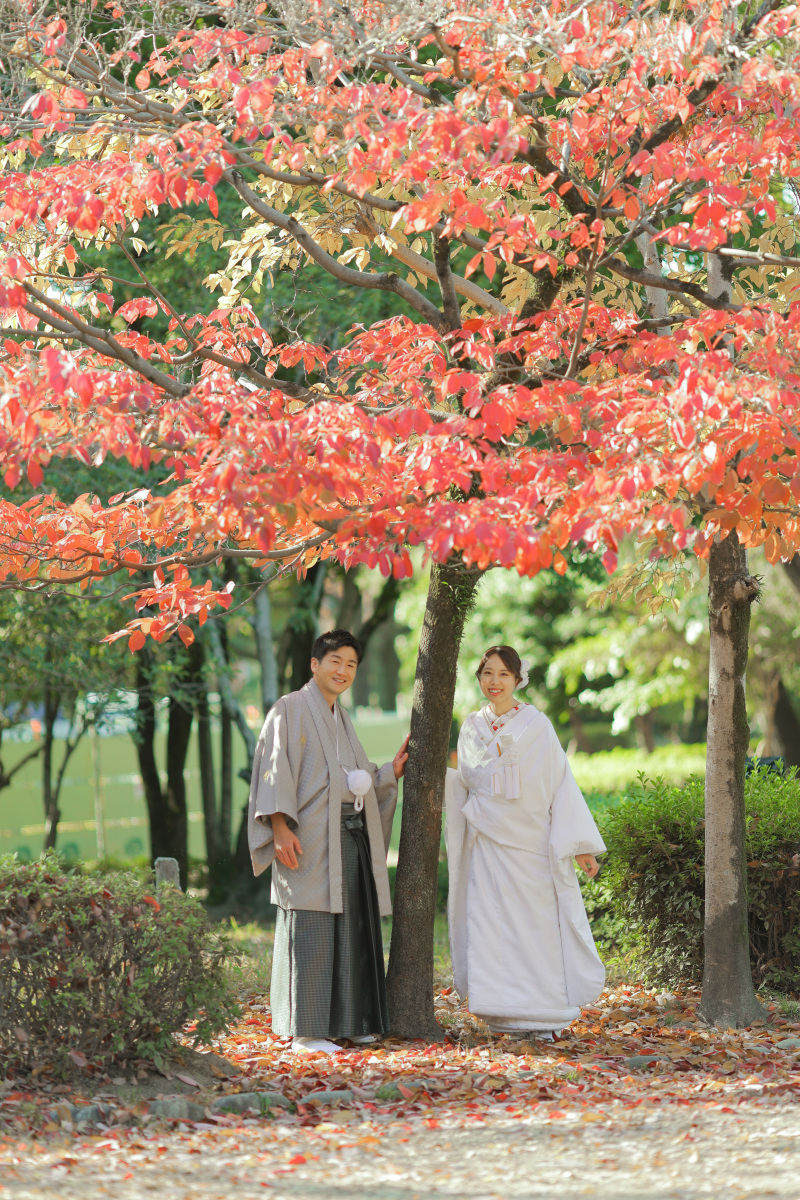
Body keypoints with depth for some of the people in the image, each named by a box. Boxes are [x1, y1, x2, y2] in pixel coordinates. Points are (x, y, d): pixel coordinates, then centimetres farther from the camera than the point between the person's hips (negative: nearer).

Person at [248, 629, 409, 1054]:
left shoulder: (341, 719, 21)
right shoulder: (290, 710, -3)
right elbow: (275, 771, -11)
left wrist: (391, 772, 9)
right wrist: (280, 828, -20)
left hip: (351, 839, 8)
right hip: (311, 841, -8)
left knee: (351, 930, 8)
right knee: (311, 933, -9)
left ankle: (347, 1021, 15)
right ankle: (305, 1030, -8)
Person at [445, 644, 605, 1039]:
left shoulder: (536, 725, -2)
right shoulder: (472, 728, 9)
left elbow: (562, 784, -3)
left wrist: (579, 844, -8)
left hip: (532, 841, -3)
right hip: (488, 841, 3)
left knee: (540, 924, -2)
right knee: (491, 922, -2)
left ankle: (545, 1013, 7)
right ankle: (506, 1011, 5)